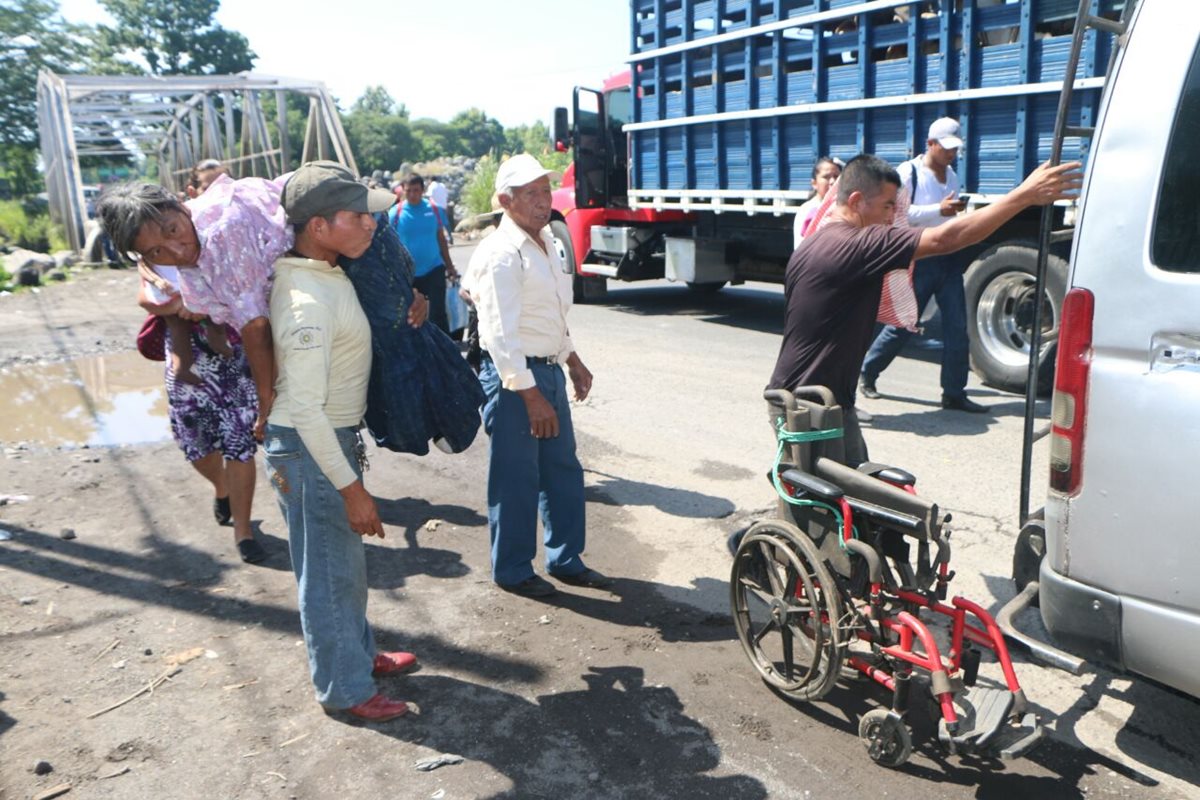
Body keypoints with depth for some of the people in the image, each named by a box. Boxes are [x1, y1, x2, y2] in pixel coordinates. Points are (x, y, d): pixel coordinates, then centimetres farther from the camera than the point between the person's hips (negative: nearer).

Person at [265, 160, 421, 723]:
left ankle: (359, 653, 41)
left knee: (346, 556, 23)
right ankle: (344, 689, 23)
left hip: (335, 436, 10)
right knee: (329, 570, 5)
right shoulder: (309, 302, -27)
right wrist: (351, 487, -23)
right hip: (309, 448, -10)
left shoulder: (324, 273, 3)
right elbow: (306, 410, -27)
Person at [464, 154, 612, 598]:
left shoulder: (546, 242, 11)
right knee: (516, 480, 4)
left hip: (549, 370, 9)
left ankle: (566, 560, 31)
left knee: (563, 469, 16)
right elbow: (501, 336, -22)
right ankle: (512, 572, 22)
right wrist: (531, 396, -23)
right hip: (513, 376, -9)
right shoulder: (501, 254, -18)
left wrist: (573, 360, 23)